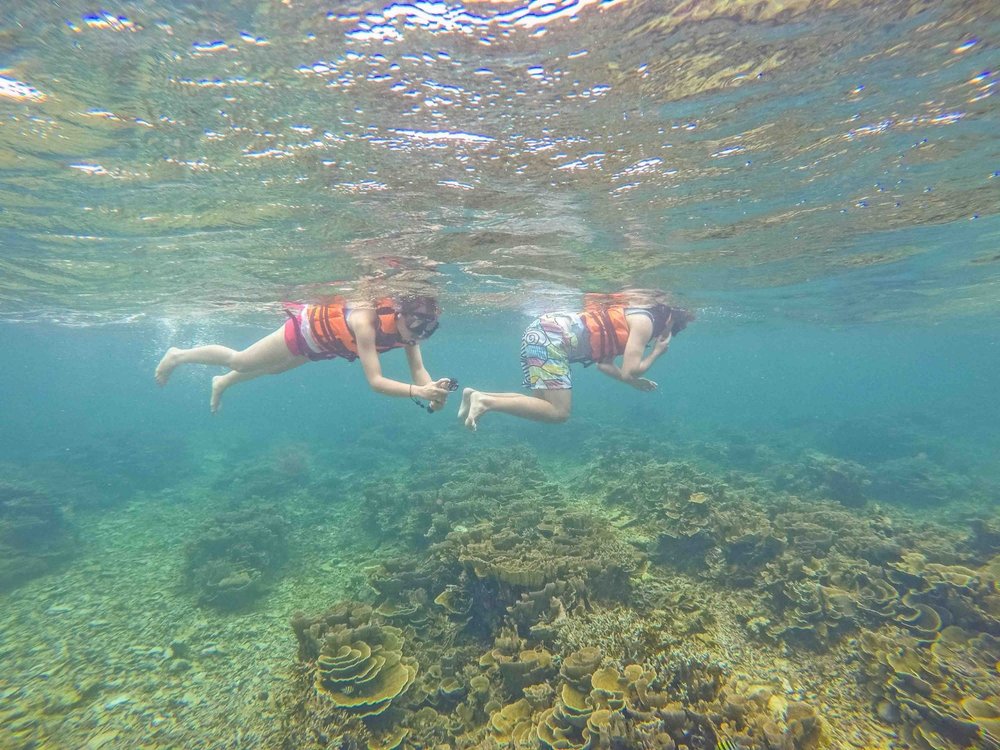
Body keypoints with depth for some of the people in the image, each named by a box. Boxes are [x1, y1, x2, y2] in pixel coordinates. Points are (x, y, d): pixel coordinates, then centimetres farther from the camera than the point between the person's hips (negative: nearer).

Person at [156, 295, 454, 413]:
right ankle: (178, 355, 44)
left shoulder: (407, 324, -23)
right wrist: (418, 391, -58)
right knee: (240, 360, 15)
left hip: (320, 344, 7)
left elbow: (418, 370, -25)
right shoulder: (366, 320, -43)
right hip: (306, 326, -7)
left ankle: (222, 382, 61)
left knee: (273, 369, 31)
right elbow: (375, 381, -47)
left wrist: (433, 393, -44)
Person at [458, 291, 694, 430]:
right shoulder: (644, 320, -1)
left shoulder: (626, 318, 26)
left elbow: (604, 363, 29)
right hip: (550, 336, -10)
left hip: (544, 332, 10)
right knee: (558, 412, -10)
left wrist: (636, 383, 31)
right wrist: (657, 352, 9)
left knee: (545, 404, 16)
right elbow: (629, 371, -7)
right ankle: (486, 401, -15)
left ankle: (478, 396, 12)